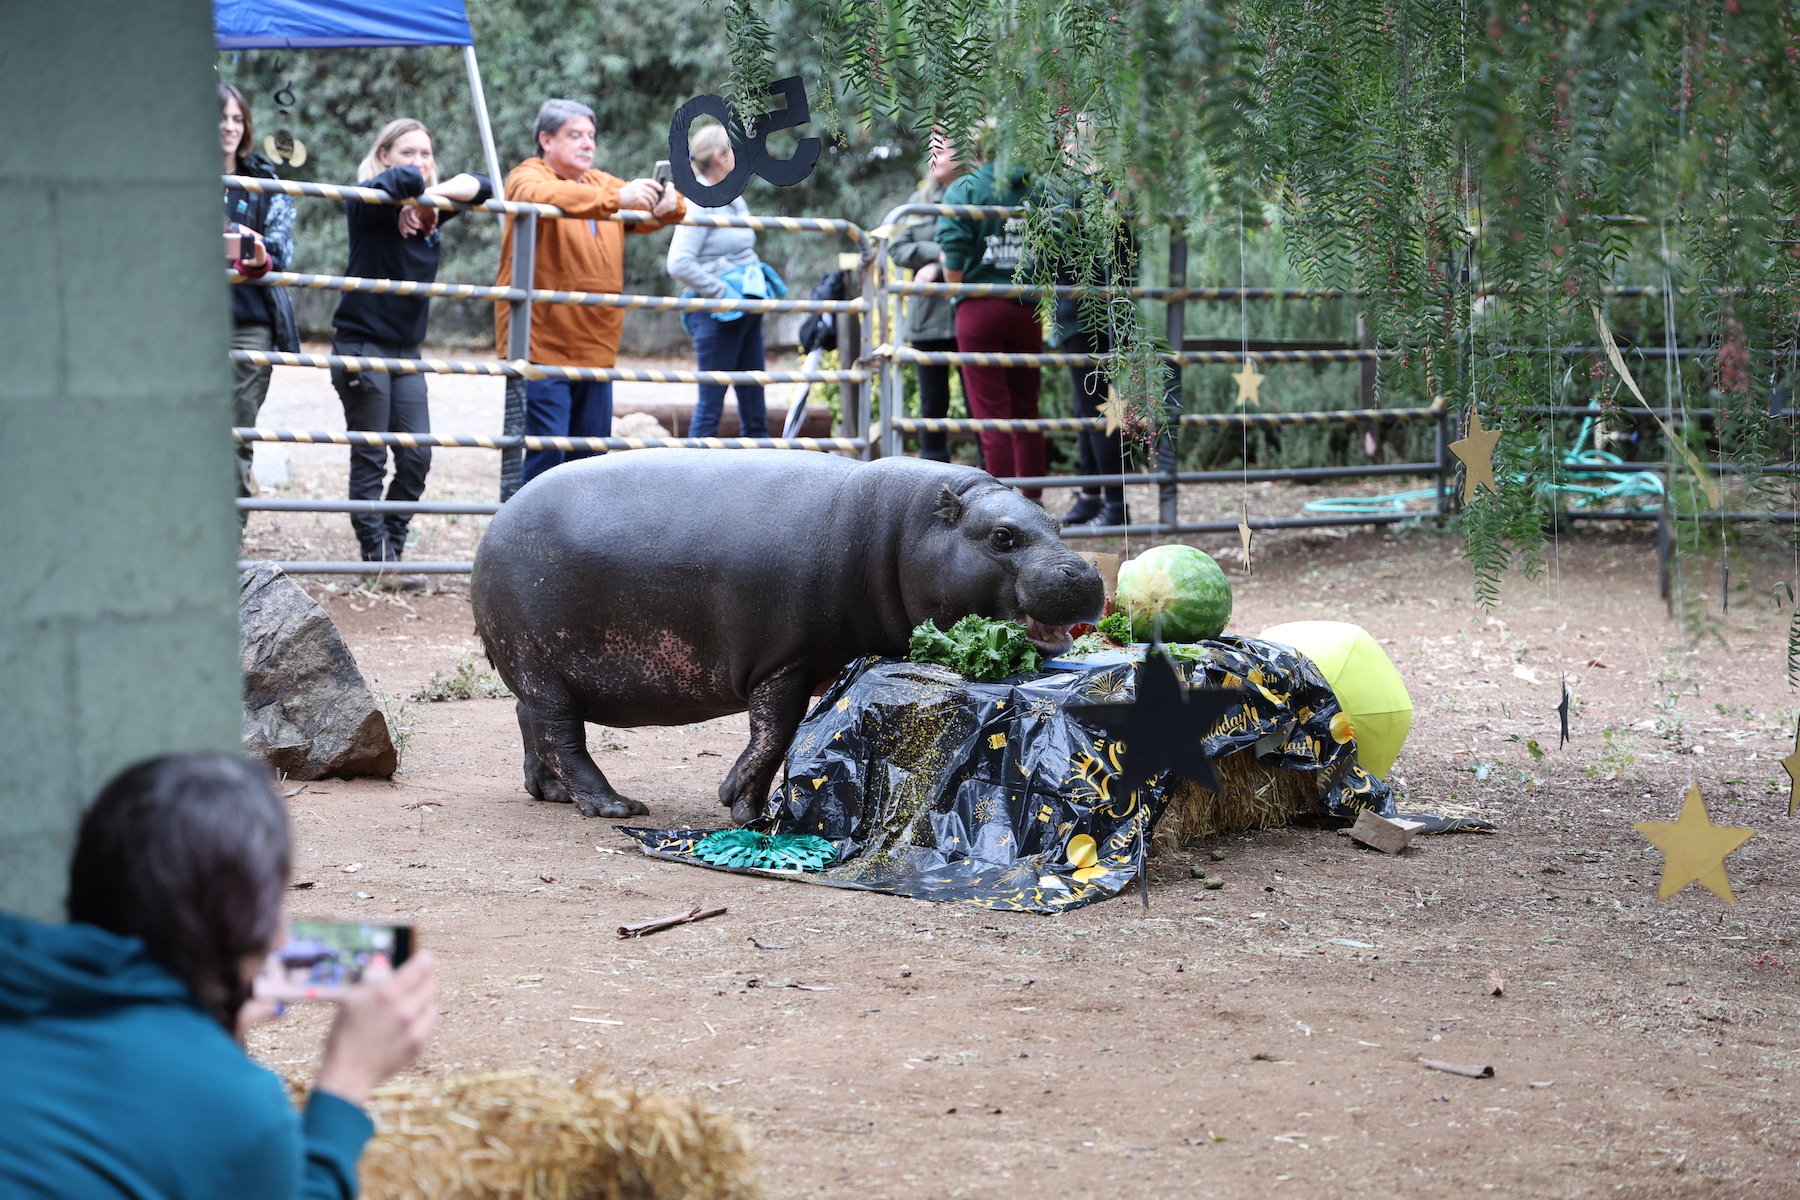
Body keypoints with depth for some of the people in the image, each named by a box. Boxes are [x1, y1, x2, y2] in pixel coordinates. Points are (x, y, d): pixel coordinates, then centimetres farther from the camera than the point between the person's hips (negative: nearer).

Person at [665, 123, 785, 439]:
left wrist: (765, 287, 12)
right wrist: (723, 293, -17)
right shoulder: (700, 203, -13)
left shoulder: (735, 200, 13)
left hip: (747, 314, 9)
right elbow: (679, 264, -22)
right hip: (718, 317, -9)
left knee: (754, 404, 9)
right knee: (711, 404, -4)